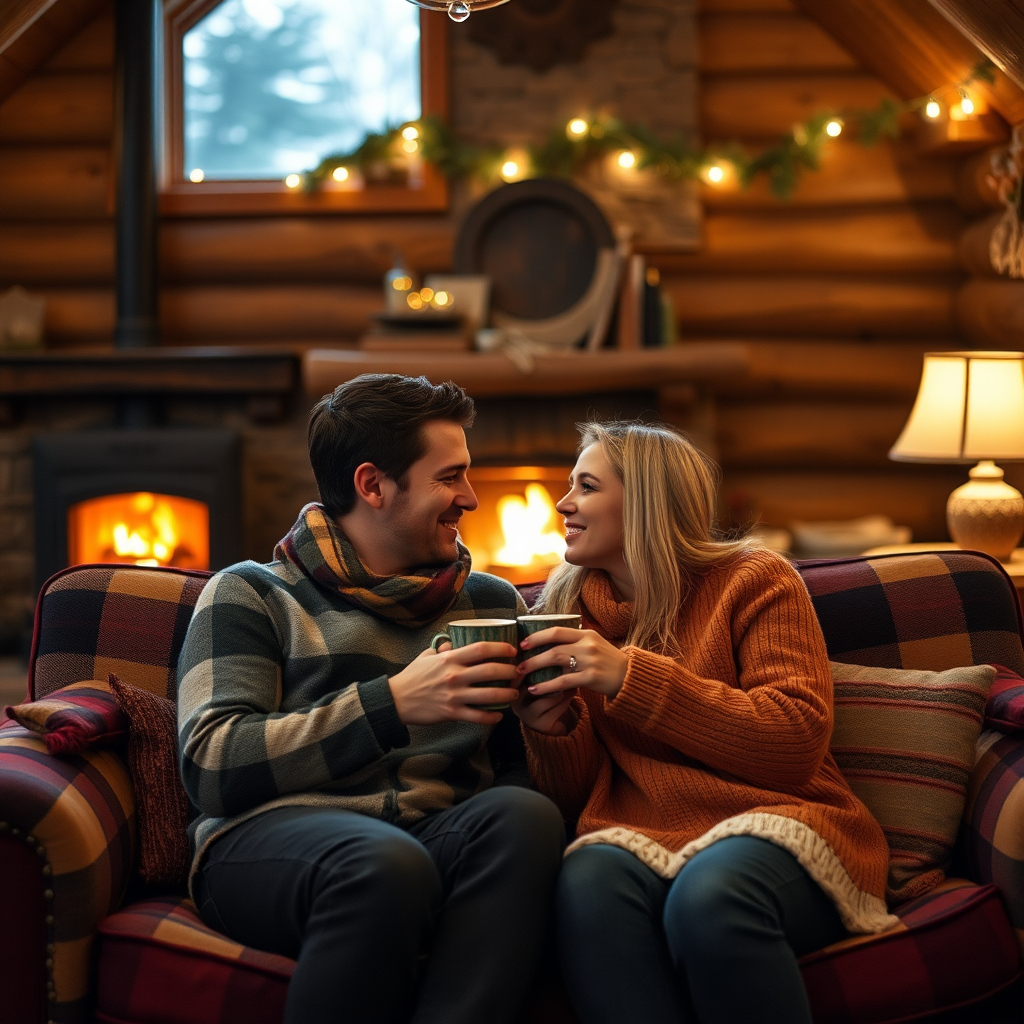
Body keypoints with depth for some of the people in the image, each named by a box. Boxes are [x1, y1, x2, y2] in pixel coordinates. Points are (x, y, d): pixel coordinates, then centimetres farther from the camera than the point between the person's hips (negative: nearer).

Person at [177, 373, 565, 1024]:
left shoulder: (492, 602, 24)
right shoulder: (250, 595, 11)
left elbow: (527, 763, 19)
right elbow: (210, 766, -5)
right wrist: (392, 705, -14)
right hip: (271, 832, -3)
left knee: (524, 813, -30)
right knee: (387, 863, -37)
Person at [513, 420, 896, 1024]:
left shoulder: (753, 581, 6)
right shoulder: (569, 609, 17)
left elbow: (797, 745, -9)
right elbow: (578, 797, 14)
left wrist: (631, 676, -14)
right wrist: (551, 728, -10)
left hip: (771, 821, -2)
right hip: (642, 838, 2)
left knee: (711, 896, -37)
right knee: (589, 882, -34)